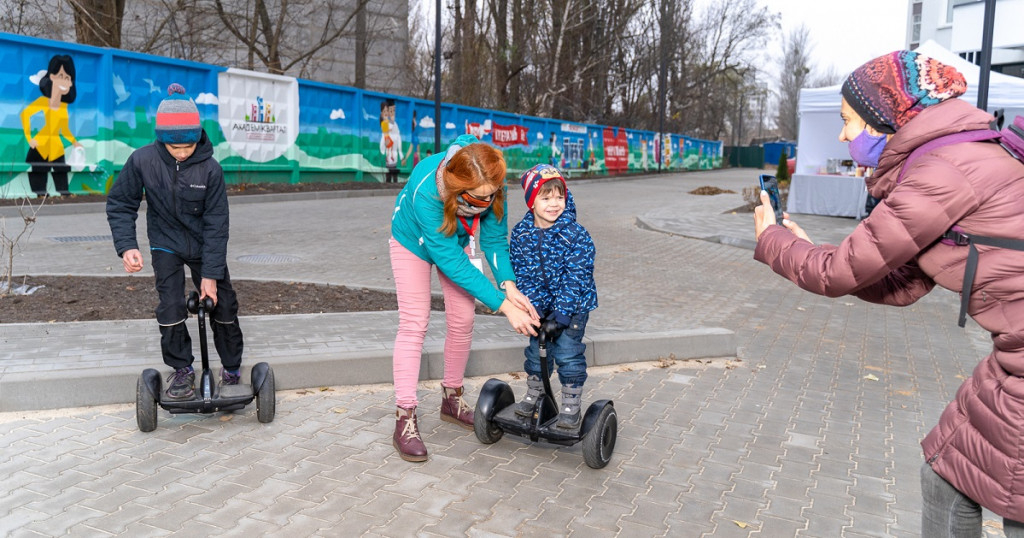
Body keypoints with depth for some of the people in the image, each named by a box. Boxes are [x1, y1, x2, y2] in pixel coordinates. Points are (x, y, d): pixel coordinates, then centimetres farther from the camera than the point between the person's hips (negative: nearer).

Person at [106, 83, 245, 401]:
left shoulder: (210, 168, -21)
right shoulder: (142, 161, -18)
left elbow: (216, 224, -17)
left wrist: (210, 274, -18)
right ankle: (182, 370, 8)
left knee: (223, 306, 3)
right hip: (166, 245, 0)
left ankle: (231, 369, 23)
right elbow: (119, 205, -6)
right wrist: (127, 246, -21)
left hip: (204, 247, 0)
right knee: (171, 308, -12)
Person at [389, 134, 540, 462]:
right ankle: (405, 419, -6)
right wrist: (503, 305, -43)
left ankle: (452, 399, 22)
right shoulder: (425, 191, -44)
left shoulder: (491, 187, -32)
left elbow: (494, 238, -20)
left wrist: (508, 284, -38)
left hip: (458, 241, 4)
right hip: (414, 242, -4)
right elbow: (450, 260, -41)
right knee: (414, 323, -11)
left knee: (462, 321, 2)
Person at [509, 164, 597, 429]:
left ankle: (570, 406, 13)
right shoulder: (521, 233, -9)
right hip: (540, 303, 4)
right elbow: (521, 273, -6)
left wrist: (560, 315, -26)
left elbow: (576, 278, -22)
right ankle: (533, 395, 33)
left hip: (573, 305, -3)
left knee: (567, 353, -4)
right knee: (536, 351, 12)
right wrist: (532, 307, -16)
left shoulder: (576, 235, -20)